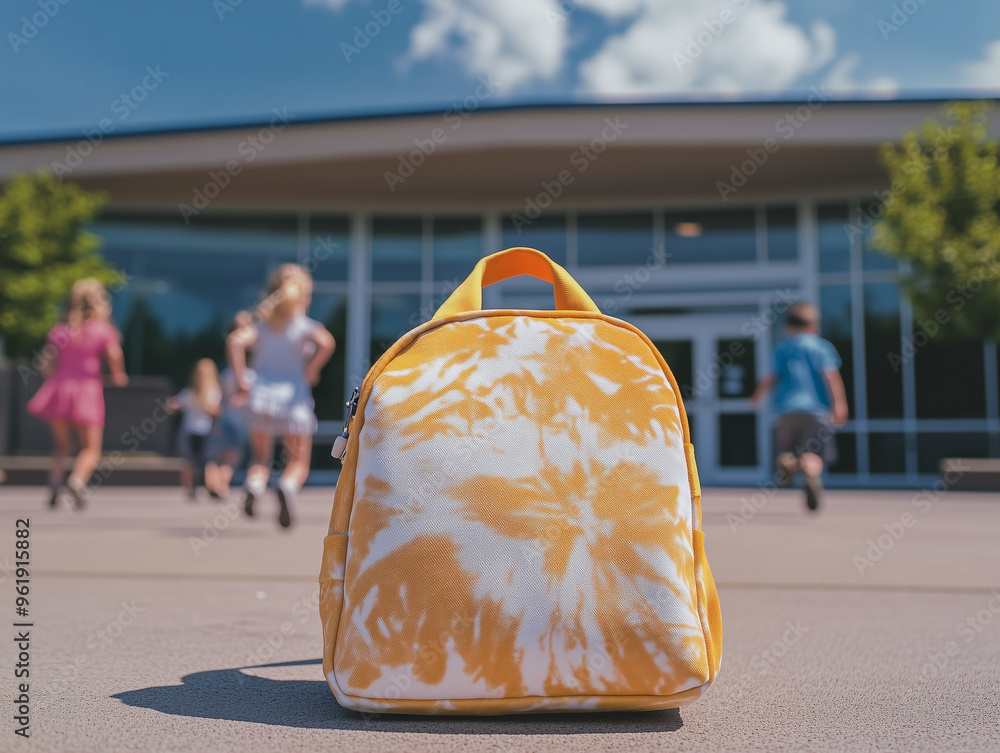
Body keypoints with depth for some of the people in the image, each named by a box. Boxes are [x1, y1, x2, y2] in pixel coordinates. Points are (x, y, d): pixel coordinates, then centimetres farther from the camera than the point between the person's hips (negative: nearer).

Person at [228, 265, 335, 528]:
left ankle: (254, 483, -14)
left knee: (260, 456, 18)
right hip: (294, 397, -3)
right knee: (298, 461, 6)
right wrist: (312, 370, -7)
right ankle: (288, 486, -27)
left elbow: (236, 341, -7)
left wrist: (241, 381, -5)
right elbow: (327, 342, -20)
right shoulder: (307, 326, 0)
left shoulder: (262, 324, 9)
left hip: (260, 397, 3)